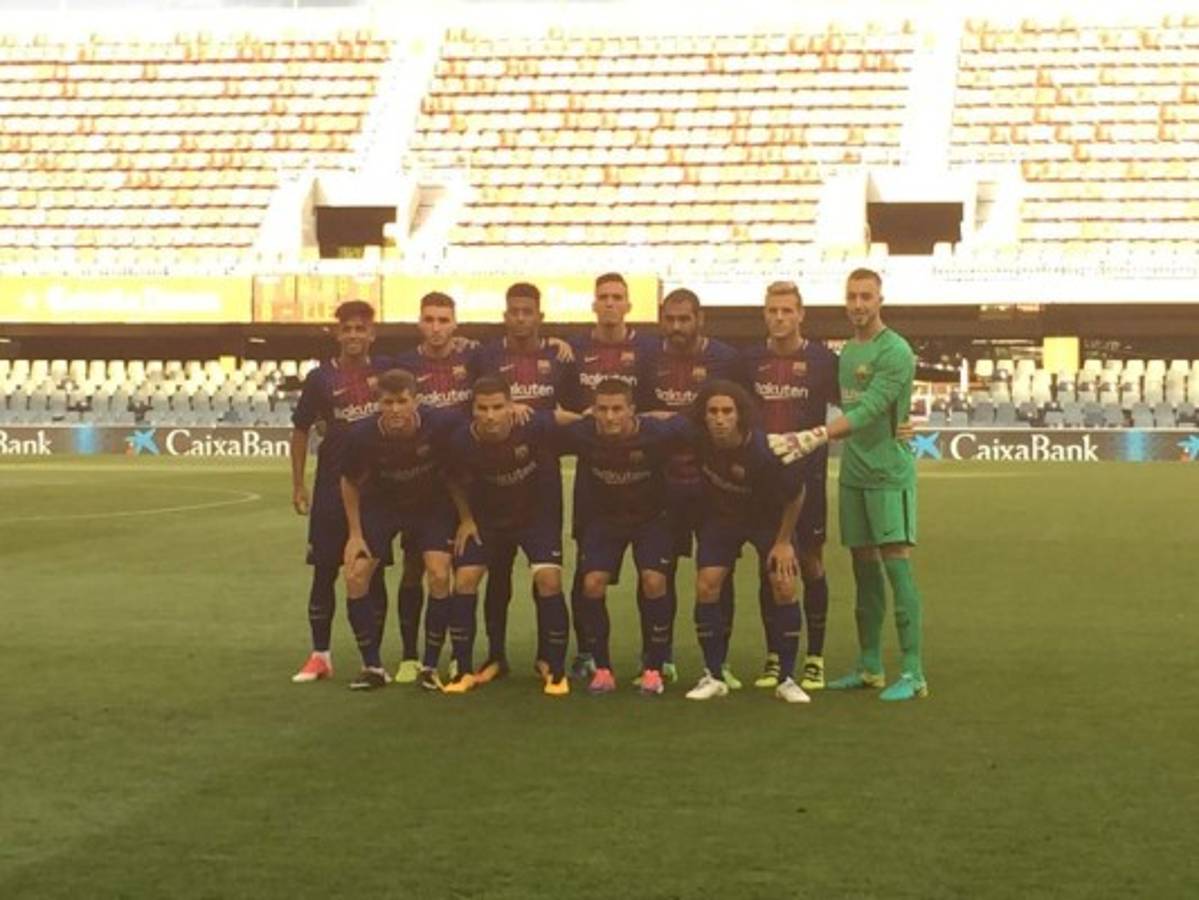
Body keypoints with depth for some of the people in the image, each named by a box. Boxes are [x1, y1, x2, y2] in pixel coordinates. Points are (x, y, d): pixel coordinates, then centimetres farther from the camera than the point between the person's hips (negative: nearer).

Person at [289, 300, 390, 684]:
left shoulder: (386, 372, 1)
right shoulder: (321, 378, -1)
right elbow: (301, 430, 5)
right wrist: (298, 485, 3)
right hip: (332, 489, -1)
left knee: (373, 573, 5)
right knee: (325, 571, 2)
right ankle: (320, 655, 12)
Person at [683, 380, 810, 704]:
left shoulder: (765, 451, -35)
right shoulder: (697, 440, -27)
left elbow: (796, 495, -17)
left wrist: (784, 541, -10)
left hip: (769, 517, -3)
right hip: (721, 515, 3)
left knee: (784, 586, -14)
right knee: (706, 585, -10)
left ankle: (786, 679, -1)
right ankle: (713, 677, 2)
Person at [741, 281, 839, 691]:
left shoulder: (822, 360, -3)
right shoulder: (750, 360, 3)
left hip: (807, 475, -2)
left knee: (811, 563, 2)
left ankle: (815, 658, 11)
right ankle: (773, 657, 15)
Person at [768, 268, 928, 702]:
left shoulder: (895, 352, -12)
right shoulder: (847, 351, 14)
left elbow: (867, 412, -21)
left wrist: (813, 438, -28)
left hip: (889, 474, -8)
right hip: (853, 474, 8)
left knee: (896, 564, -10)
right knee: (864, 568, 11)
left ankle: (913, 673, -8)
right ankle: (870, 667, 18)